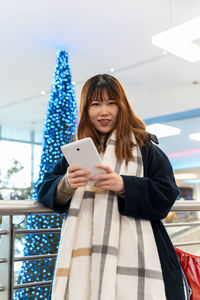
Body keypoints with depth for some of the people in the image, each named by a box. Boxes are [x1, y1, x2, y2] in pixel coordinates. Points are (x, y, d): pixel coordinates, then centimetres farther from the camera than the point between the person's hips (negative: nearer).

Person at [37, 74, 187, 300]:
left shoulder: (144, 146, 5)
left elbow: (166, 195, -4)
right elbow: (44, 188, 11)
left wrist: (123, 185, -18)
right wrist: (65, 185, -12)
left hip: (133, 254, -2)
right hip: (85, 254, 3)